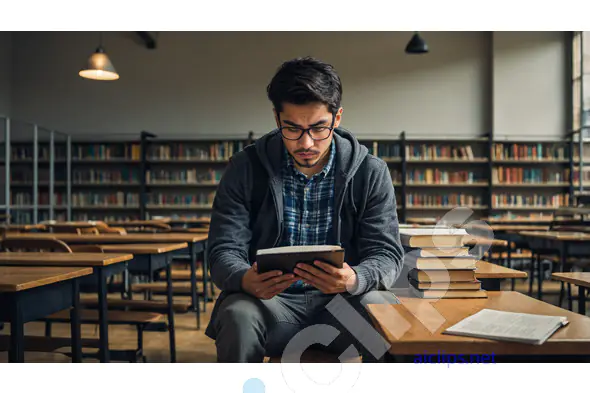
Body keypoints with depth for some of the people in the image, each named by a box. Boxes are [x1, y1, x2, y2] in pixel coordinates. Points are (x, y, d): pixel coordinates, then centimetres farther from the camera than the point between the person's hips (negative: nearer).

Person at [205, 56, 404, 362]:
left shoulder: (371, 173, -3)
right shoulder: (245, 169, -3)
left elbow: (386, 254, -6)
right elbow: (224, 251, -5)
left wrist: (354, 280, -30)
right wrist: (245, 280, -30)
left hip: (343, 302, 1)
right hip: (271, 301, 0)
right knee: (237, 316, -32)